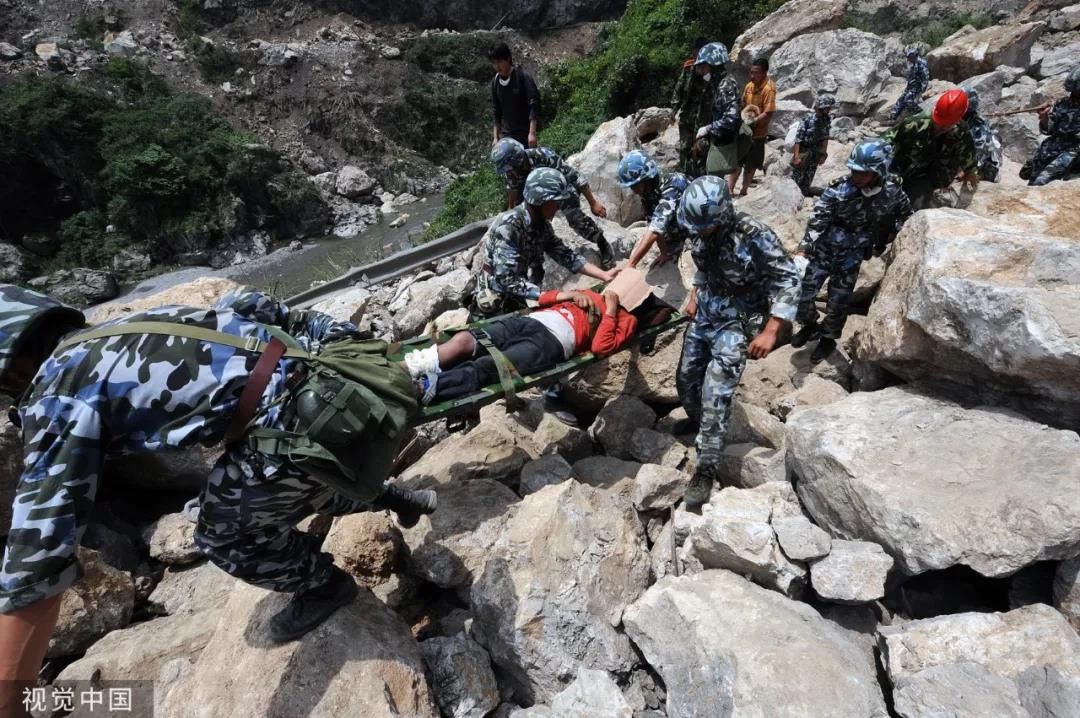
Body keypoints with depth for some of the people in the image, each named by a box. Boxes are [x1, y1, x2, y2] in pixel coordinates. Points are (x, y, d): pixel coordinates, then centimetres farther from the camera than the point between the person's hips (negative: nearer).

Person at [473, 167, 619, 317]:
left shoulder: (542, 225, -3)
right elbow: (507, 279, -32)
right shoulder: (509, 225, -27)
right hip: (493, 303, -7)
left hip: (516, 298, 7)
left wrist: (604, 275, -10)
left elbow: (565, 255, -1)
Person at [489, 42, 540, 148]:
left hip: (524, 134, -5)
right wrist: (496, 136, 10)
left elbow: (534, 104, -13)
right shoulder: (495, 82, 7)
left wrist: (532, 132, -21)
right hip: (505, 135, 5)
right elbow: (497, 111, 14)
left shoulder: (523, 76, -9)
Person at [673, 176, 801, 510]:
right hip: (705, 315, 7)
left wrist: (770, 332, -25)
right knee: (686, 378, 14)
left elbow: (788, 281, -21)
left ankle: (706, 470, -2)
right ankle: (697, 420, 46)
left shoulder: (755, 237, -24)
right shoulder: (702, 232, -5)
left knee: (715, 394, -13)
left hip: (738, 322, -6)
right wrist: (695, 295, 11)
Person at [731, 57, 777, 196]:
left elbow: (768, 114, -22)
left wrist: (751, 123, -24)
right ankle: (730, 188, 21)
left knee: (750, 165, 7)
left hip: (757, 133, -6)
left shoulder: (769, 88, -17)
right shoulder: (749, 85, 2)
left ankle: (744, 191, 19)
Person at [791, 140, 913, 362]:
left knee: (838, 302, 7)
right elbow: (816, 221, -24)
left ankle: (828, 338, 35)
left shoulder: (891, 191, -10)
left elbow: (905, 214, 11)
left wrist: (888, 238, 6)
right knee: (801, 292, -6)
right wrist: (803, 250, -32)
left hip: (851, 257, 2)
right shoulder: (839, 190, -22)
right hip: (823, 250, -2)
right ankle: (809, 325, 26)